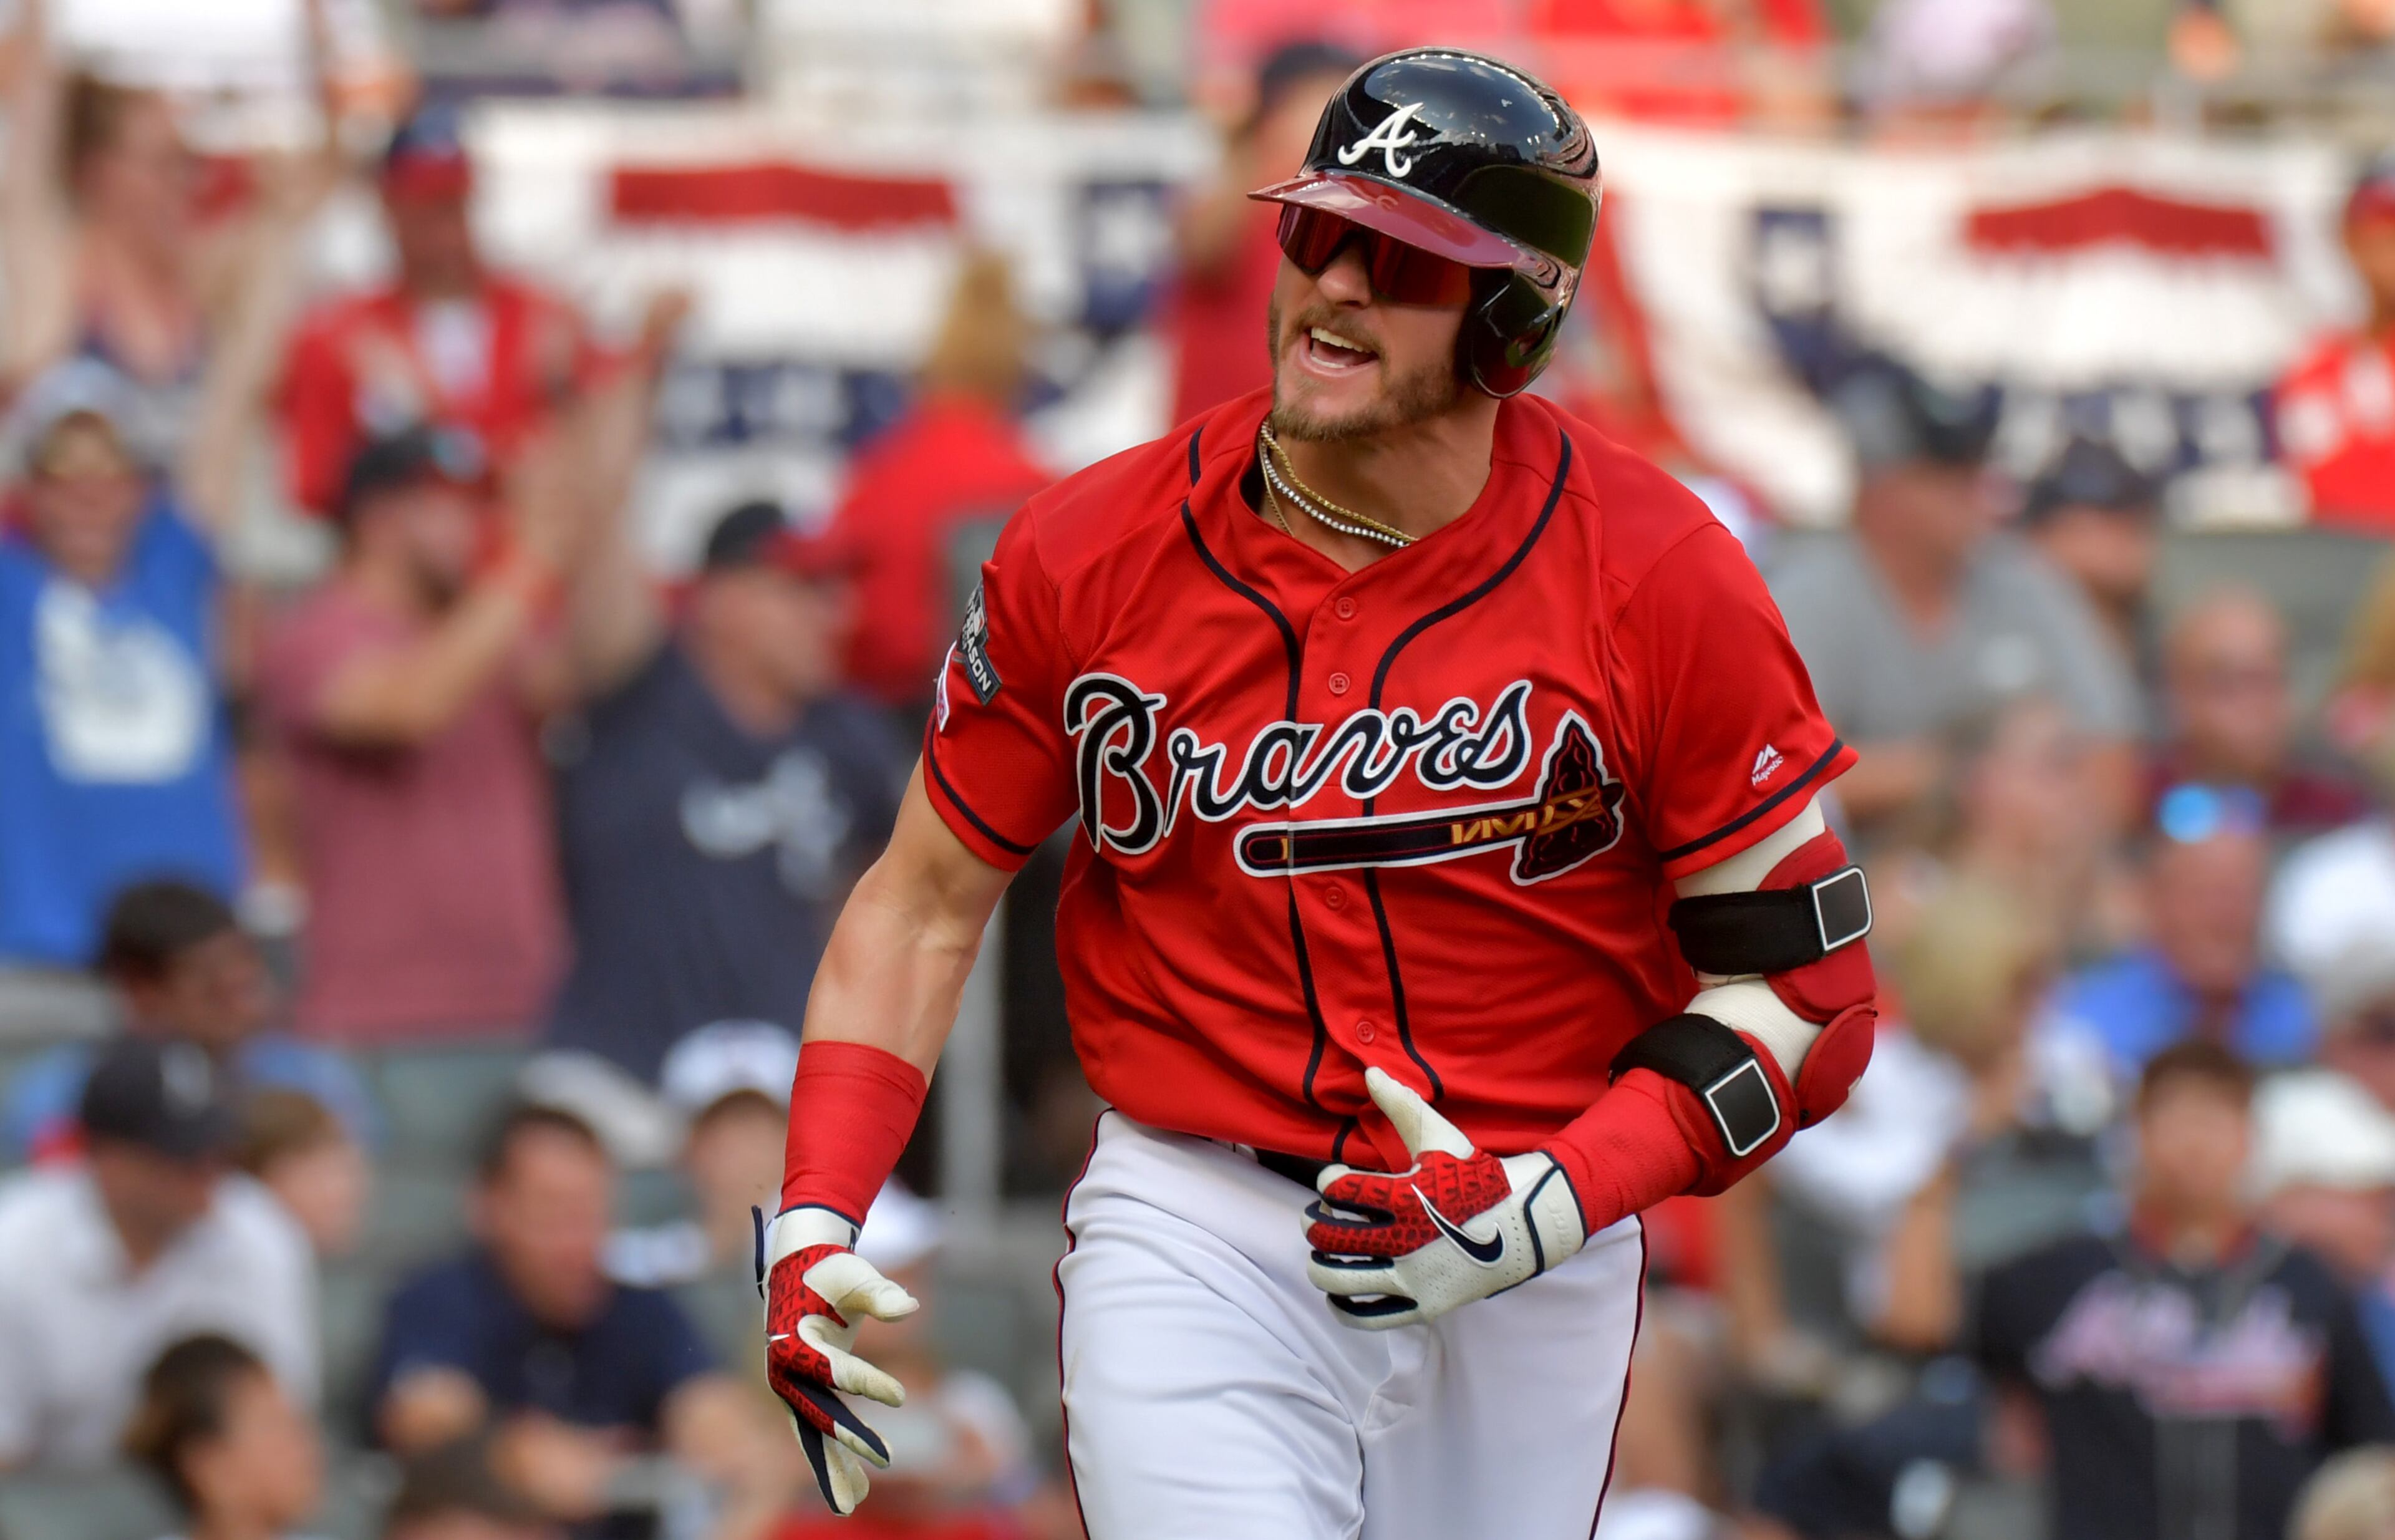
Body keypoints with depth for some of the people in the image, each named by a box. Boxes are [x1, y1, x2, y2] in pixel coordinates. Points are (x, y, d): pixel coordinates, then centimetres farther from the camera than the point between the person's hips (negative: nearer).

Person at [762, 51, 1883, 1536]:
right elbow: (928, 898, 7)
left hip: (1534, 1289, 1)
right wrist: (813, 1225, -5)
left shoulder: (1656, 580, -8)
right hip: (1195, 1234, -1)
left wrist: (1549, 1208, -18)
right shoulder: (1090, 556, -3)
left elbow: (1808, 990, -5)